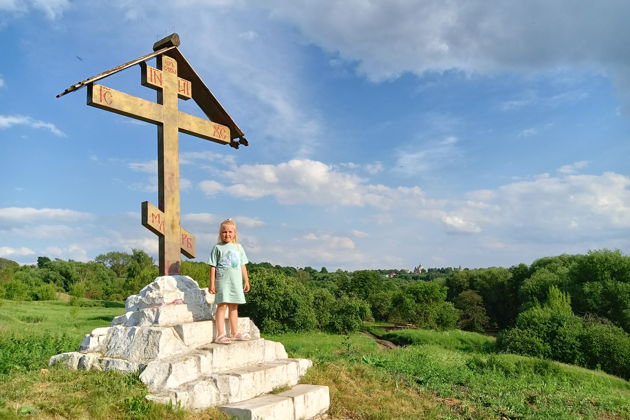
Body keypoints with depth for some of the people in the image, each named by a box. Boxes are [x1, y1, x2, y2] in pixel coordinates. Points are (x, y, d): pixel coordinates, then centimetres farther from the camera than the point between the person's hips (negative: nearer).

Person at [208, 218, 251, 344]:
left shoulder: (238, 247, 12)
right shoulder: (217, 247, 0)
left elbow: (243, 266, 16)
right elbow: (213, 266, -1)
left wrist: (246, 281, 15)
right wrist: (212, 283, -6)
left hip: (236, 282, 5)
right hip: (222, 281, -5)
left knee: (234, 307, 12)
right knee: (222, 306, -8)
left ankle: (235, 333, 21)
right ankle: (220, 335, -5)